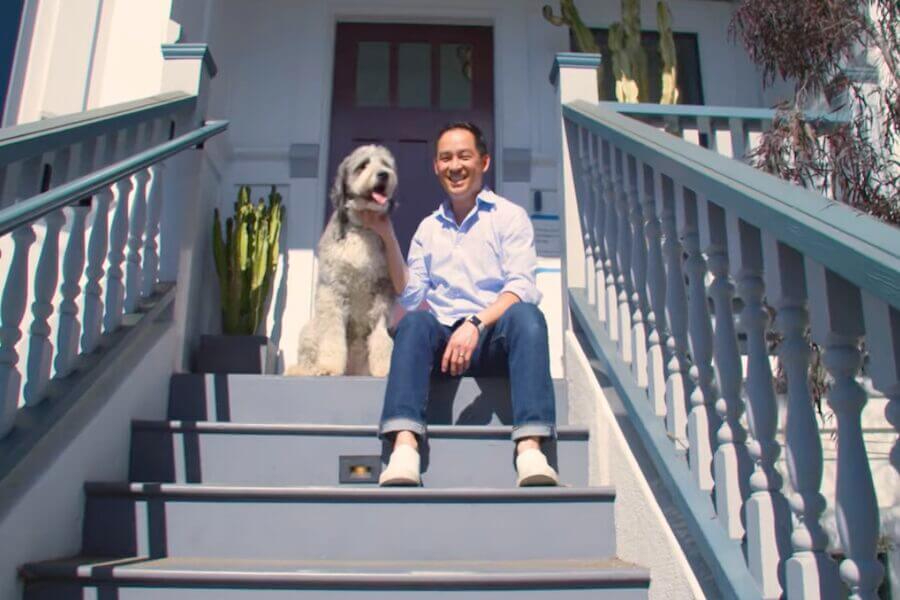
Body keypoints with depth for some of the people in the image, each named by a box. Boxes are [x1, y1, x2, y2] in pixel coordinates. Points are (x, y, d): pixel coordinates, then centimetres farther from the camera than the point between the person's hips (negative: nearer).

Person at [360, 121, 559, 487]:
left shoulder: (509, 216, 10)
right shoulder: (428, 228, 21)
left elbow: (521, 288, -6)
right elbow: (410, 296, 11)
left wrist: (475, 324, -22)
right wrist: (388, 237, 4)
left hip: (496, 338, -2)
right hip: (443, 339, 2)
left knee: (526, 315, -33)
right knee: (415, 321, -30)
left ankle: (530, 448, -45)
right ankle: (404, 447, -44)